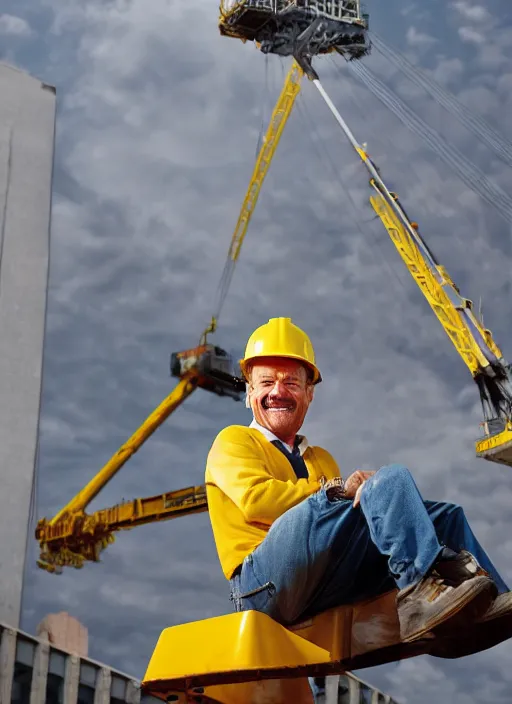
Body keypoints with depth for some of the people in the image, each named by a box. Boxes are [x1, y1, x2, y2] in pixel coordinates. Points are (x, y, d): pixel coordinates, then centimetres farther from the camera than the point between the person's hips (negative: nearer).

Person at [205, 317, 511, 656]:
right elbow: (255, 499, -6)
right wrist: (336, 490, -8)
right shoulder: (233, 441, 17)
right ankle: (426, 589, -41)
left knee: (444, 515, -3)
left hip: (328, 592, 7)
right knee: (392, 480, -22)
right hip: (264, 578, -6)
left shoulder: (321, 460, 35)